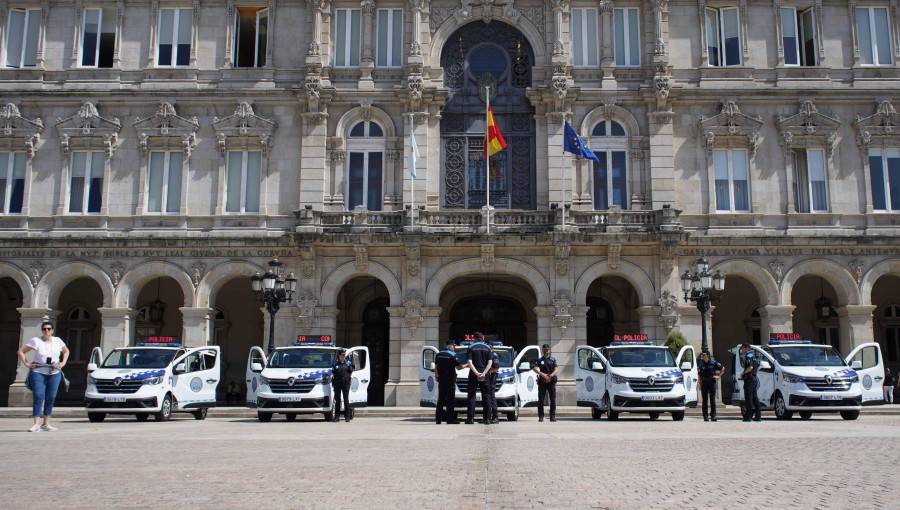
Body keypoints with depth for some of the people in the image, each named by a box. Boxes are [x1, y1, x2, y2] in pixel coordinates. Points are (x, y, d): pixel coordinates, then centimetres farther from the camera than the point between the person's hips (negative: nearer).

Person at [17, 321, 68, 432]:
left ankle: (46, 424, 11)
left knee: (51, 398, 3)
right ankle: (36, 424, -10)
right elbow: (20, 352, 3)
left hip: (54, 374, 3)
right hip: (38, 373, -3)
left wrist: (63, 362, 11)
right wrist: (26, 364, -5)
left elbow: (66, 351, 25)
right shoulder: (36, 341, -2)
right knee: (38, 397, -11)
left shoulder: (58, 341, 8)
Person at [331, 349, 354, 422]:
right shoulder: (335, 363, 4)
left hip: (346, 383, 0)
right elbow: (333, 373, 10)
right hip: (337, 383, 0)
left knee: (346, 400, 1)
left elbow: (351, 373, 12)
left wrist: (347, 378, 4)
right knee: (337, 400, 3)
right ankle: (337, 416, 8)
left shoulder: (348, 363, 5)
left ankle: (347, 416, 5)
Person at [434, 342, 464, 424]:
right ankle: (450, 419, -4)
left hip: (441, 378, 6)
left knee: (440, 398, 11)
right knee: (450, 399, -2)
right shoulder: (452, 355, -10)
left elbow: (436, 367, 14)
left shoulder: (438, 355, 9)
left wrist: (436, 376, 24)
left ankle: (438, 418, 10)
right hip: (450, 379, -6)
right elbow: (458, 367, -9)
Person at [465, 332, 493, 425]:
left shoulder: (471, 348, 2)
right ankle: (487, 418, 2)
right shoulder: (487, 348, 7)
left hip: (473, 374, -2)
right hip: (484, 375, 2)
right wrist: (484, 373, -10)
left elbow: (469, 362, -9)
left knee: (471, 396, 3)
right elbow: (489, 363, -2)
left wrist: (476, 373, -14)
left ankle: (470, 418, -3)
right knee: (486, 396, 6)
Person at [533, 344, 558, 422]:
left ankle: (552, 416, 1)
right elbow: (535, 368, -4)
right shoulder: (539, 360, 11)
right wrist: (542, 374, -20)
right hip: (542, 382, 0)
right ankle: (541, 416, 3)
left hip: (551, 381, 0)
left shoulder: (553, 359, 12)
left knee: (553, 399, -3)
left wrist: (550, 376, -16)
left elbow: (556, 370, 1)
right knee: (540, 400, -2)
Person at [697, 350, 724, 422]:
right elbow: (699, 375, 8)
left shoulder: (713, 363, 0)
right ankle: (705, 416, 5)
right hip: (704, 383, 1)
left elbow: (722, 368, 12)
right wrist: (699, 385, 3)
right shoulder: (700, 364, 5)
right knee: (705, 400, 2)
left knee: (712, 400, -1)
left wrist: (719, 376, 5)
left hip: (712, 382, -1)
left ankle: (713, 415, 3)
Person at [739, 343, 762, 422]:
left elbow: (750, 367, -25)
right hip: (754, 378, 9)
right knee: (754, 398, 11)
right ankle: (758, 416, 11)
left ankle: (748, 416, -7)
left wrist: (743, 373, -14)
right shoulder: (753, 356, 18)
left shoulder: (748, 357, -12)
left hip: (749, 379, -9)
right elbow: (758, 367, 24)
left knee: (748, 398, -7)